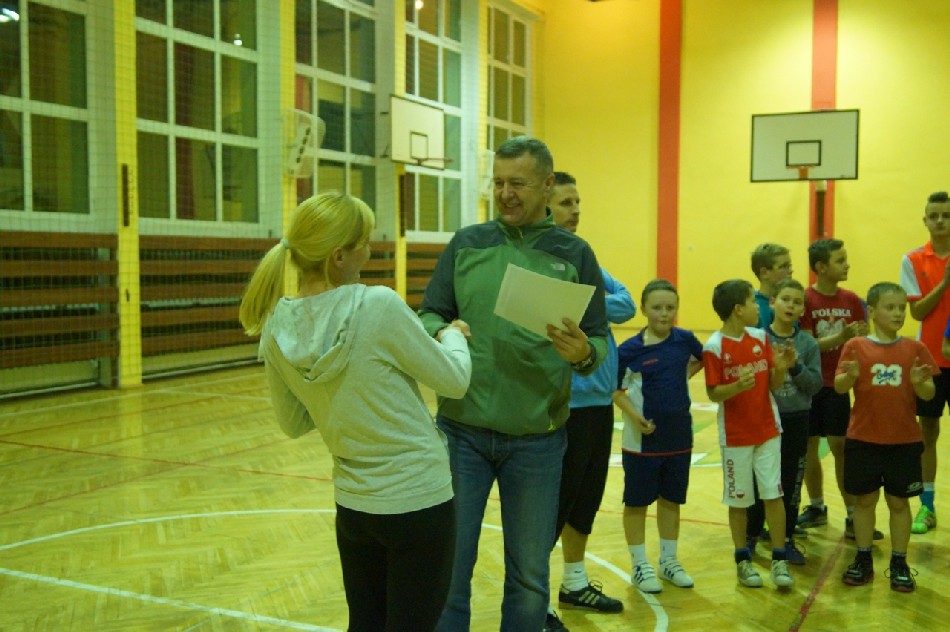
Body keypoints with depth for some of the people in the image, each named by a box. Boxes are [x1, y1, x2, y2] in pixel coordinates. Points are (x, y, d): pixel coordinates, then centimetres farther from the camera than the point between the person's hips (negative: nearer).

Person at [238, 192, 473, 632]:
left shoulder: (276, 328, -5)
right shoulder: (378, 306, -22)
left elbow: (294, 424, 8)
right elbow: (454, 381, -9)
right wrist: (454, 335, 10)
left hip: (353, 504, 5)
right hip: (418, 501, -5)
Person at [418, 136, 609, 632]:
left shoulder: (574, 254, 2)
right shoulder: (466, 243, 5)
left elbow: (599, 342, 2)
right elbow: (429, 315, 4)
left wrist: (582, 354, -21)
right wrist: (441, 334, -19)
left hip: (536, 440, 0)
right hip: (461, 431, 1)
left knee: (529, 576, 13)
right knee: (448, 566, 8)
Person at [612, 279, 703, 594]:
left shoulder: (685, 340, -3)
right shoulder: (630, 349, -13)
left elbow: (704, 359, 18)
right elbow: (615, 390, -8)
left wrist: (686, 373, 2)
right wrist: (634, 415, -22)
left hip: (679, 435, 4)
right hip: (642, 439, -4)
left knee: (672, 499, 15)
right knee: (637, 502, 7)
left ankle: (669, 561, 31)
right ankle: (640, 565, 21)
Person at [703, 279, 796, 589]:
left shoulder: (761, 337, 2)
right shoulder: (714, 347, -13)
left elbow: (773, 383, 5)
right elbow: (713, 393, -12)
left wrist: (781, 367, -15)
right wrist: (738, 386, -30)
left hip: (768, 430, 4)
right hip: (735, 435, -4)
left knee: (774, 494, 3)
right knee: (738, 499, 7)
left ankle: (779, 559, 12)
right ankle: (743, 560, 21)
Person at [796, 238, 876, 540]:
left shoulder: (851, 299, 2)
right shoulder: (805, 299, -9)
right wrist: (840, 338, -26)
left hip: (837, 385, 2)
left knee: (841, 448, 0)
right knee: (809, 446, 9)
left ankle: (853, 517, 6)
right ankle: (816, 507, 26)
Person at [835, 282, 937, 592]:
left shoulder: (915, 348, 1)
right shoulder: (856, 346, -3)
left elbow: (929, 393, 0)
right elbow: (839, 387, -7)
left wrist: (919, 382, -21)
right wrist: (850, 376, -29)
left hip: (904, 441, 1)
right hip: (863, 439, -1)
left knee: (899, 501, 9)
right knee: (864, 499, 9)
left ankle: (899, 564, 20)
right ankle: (863, 560, 22)